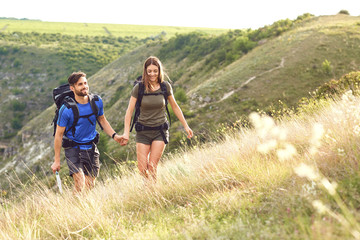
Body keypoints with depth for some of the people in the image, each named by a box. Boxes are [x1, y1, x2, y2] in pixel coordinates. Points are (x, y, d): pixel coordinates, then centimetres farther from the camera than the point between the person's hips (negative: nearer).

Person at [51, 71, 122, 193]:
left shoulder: (97, 101, -4)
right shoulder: (66, 109, -17)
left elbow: (102, 120, 14)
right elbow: (59, 134, -10)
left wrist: (114, 135, -1)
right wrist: (57, 160, -8)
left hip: (91, 148, 4)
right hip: (73, 149, -4)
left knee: (90, 186, 7)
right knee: (80, 185, -16)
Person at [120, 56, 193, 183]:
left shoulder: (165, 86, -3)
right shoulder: (139, 88, -7)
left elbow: (175, 107, 9)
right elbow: (129, 111, -4)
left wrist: (186, 126, 11)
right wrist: (126, 133, -11)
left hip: (160, 131, 0)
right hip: (143, 131, 0)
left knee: (152, 166, -8)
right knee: (142, 168, -5)